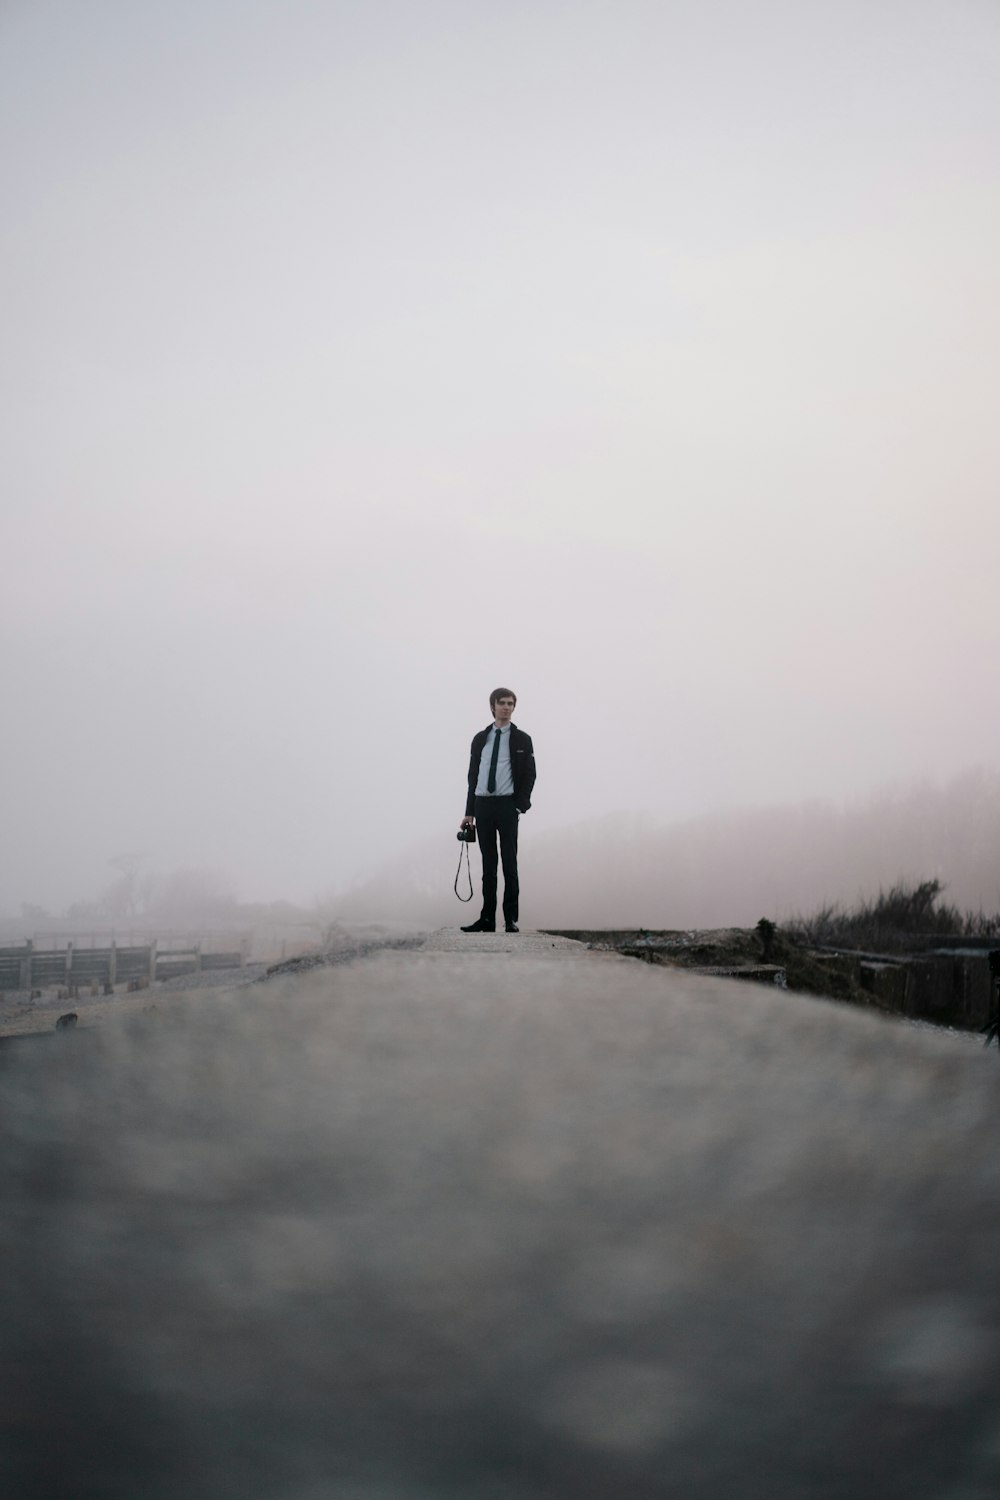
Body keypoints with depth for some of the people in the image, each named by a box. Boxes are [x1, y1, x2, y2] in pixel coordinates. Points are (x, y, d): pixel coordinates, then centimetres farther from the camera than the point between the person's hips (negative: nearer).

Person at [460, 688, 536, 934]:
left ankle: (510, 919, 1)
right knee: (488, 864, 5)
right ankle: (487, 919, 5)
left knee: (509, 862, -1)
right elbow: (473, 775, 13)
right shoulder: (480, 739, 12)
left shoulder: (522, 740, 3)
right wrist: (469, 812, 7)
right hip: (482, 805, 3)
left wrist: (519, 806, -11)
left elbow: (529, 776, 0)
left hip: (507, 805, -3)